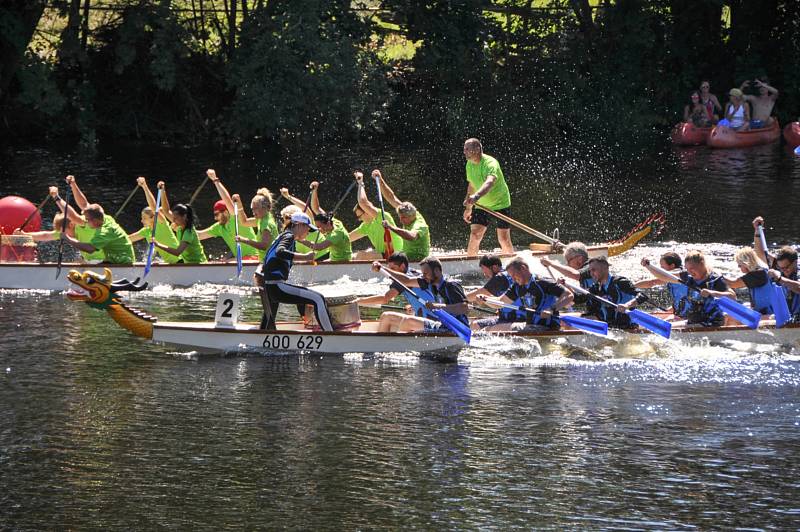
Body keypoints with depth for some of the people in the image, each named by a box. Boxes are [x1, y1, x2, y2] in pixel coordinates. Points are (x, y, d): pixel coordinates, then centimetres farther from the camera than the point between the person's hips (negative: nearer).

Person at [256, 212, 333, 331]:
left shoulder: (283, 236, 23)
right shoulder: (289, 236, -6)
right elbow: (280, 252, -27)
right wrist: (305, 257, -26)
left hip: (268, 288, 11)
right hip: (276, 286, -11)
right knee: (318, 299, -15)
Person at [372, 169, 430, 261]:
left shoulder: (419, 225, -21)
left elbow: (411, 236, -43)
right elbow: (392, 198, 10)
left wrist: (391, 227, -42)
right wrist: (380, 180, 5)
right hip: (406, 257, 9)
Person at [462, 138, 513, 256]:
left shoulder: (490, 163, -25)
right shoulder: (469, 165, 0)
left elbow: (489, 182, -45)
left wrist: (476, 196, -62)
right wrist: (468, 208, 18)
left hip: (500, 203, -6)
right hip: (481, 206, 6)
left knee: (504, 239, -2)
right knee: (474, 235, -8)